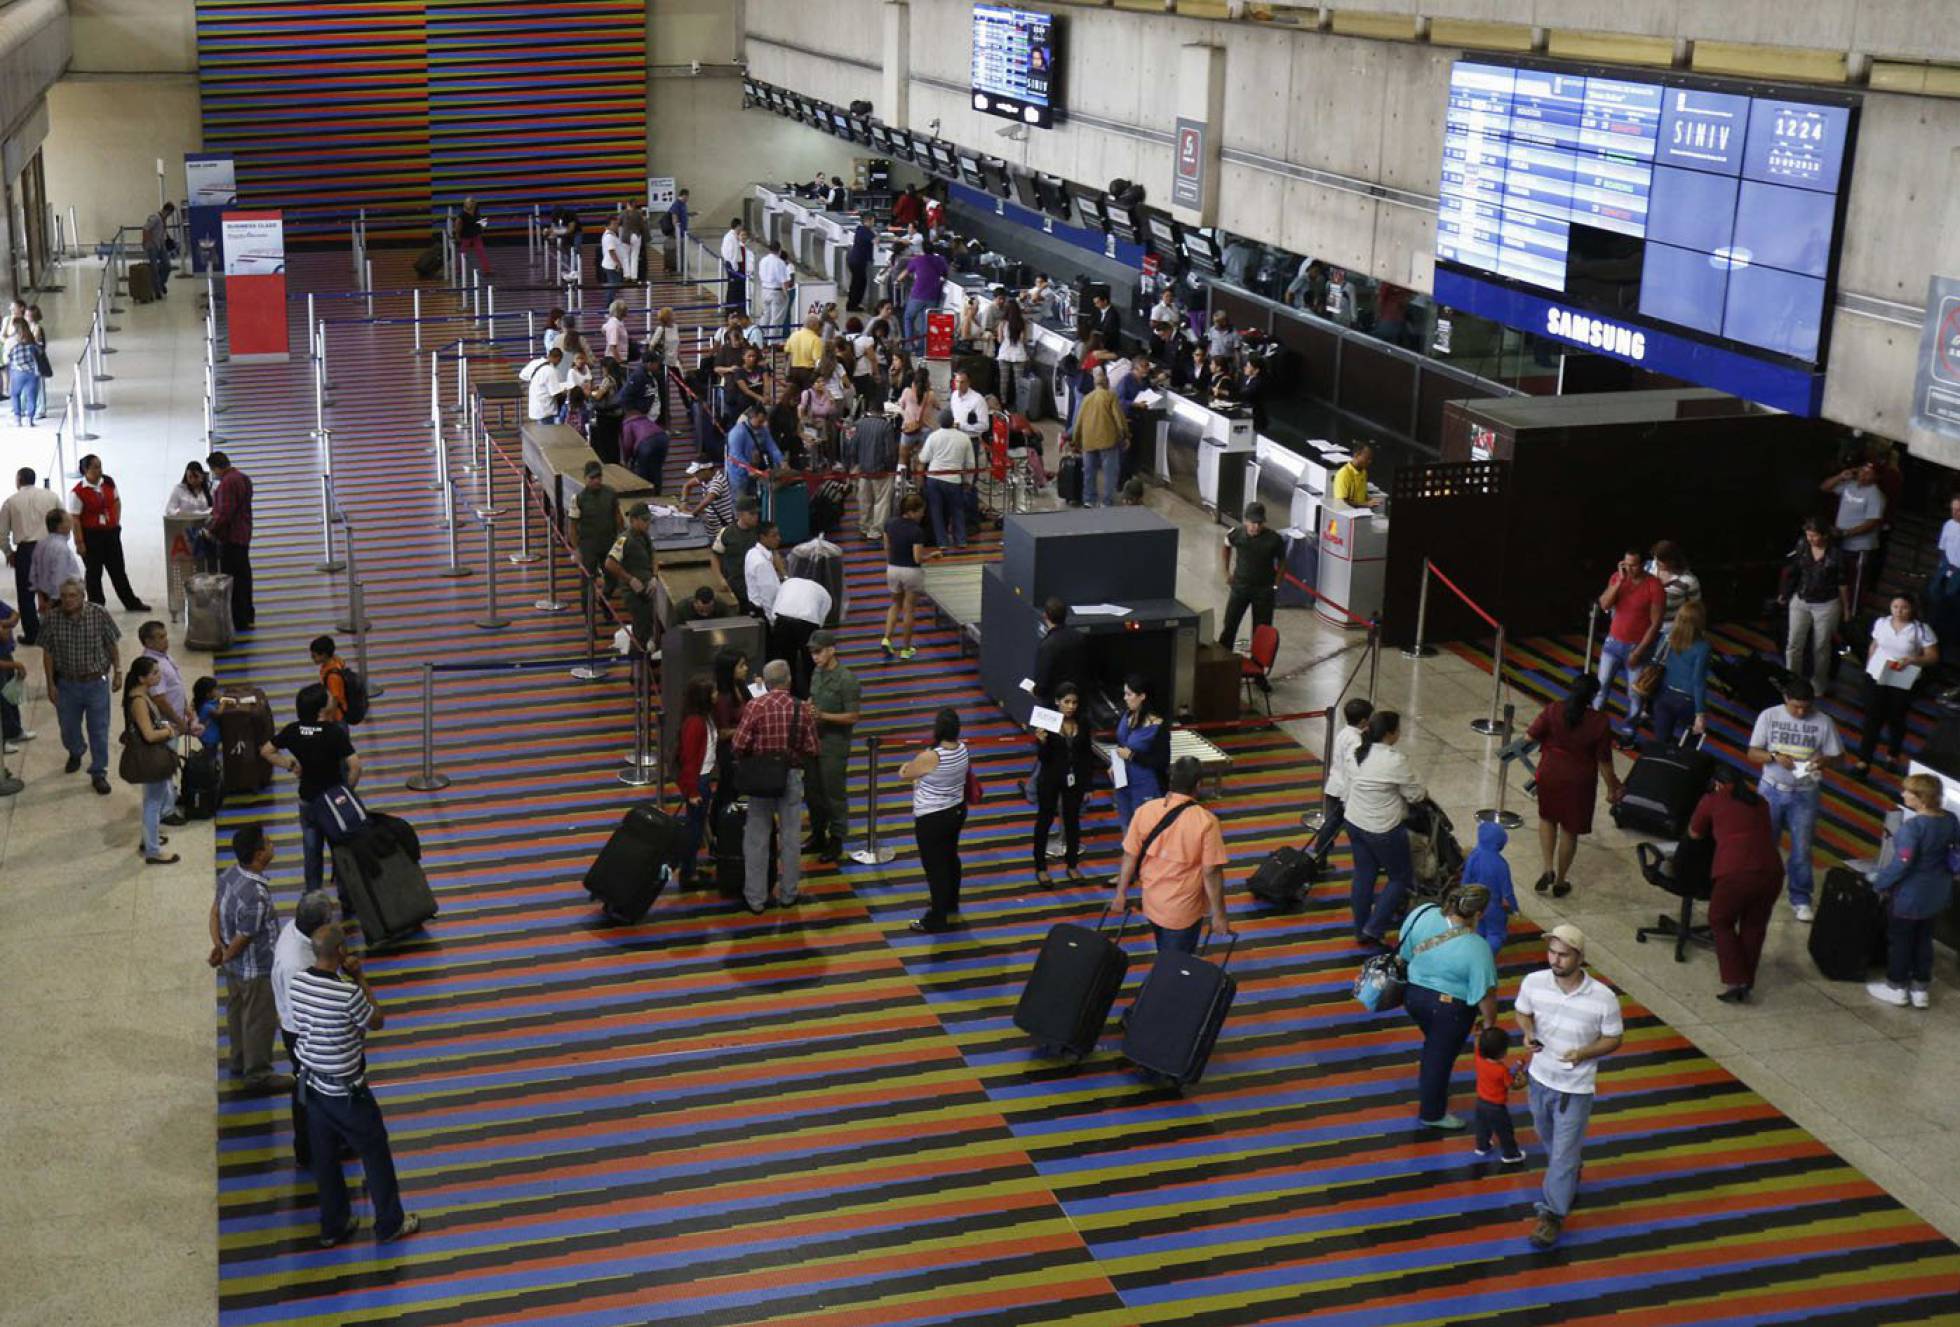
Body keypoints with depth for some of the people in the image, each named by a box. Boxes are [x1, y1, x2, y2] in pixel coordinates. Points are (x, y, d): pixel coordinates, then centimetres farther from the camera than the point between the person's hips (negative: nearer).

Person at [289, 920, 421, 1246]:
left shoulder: (298, 983, -9)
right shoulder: (347, 993, -29)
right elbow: (376, 1022, -11)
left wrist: (346, 977, 2)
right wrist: (362, 980, -8)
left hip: (312, 1084, 6)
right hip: (345, 1092, -6)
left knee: (324, 1158, 20)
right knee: (375, 1154, 13)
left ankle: (333, 1226, 34)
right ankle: (390, 1224, 28)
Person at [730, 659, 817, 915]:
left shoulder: (754, 706, -13)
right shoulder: (802, 708, -9)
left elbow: (739, 745, -15)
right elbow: (811, 750, -5)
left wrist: (746, 764, 5)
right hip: (791, 776, 1)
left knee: (757, 838, 9)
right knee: (789, 836, 13)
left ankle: (756, 898, 14)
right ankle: (787, 894, 22)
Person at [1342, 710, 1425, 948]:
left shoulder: (1355, 752, -3)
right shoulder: (1396, 761, -24)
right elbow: (1415, 795, -13)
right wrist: (1425, 792, 8)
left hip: (1354, 823, 7)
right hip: (1383, 830, -7)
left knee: (1363, 876, 17)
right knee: (1401, 878, 11)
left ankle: (1361, 932, 26)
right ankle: (1373, 930, 6)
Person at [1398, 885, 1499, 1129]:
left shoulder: (1422, 913, -15)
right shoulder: (1476, 948, -27)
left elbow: (1403, 953, 0)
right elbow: (1485, 994, -21)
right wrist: (1490, 1023, -4)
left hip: (1413, 995, 5)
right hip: (1449, 1009, -5)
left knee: (1434, 1043, 31)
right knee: (1440, 1058, 15)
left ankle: (1427, 1088, 50)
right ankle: (1432, 1114, 33)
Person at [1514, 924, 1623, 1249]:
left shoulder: (1603, 998, -24)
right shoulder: (1533, 982, -16)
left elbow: (1614, 1038, -8)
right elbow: (1523, 1012, 5)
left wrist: (1584, 1053, -26)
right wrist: (1528, 1033, -17)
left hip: (1576, 1087, -4)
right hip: (1540, 1077, 4)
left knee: (1563, 1153, 2)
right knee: (1549, 1141, 26)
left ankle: (1552, 1214, 19)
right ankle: (1570, 1177, 57)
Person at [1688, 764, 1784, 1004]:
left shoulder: (1712, 800, 11)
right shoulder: (1760, 804, 21)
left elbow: (1694, 834, 23)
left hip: (1735, 873, -4)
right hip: (1771, 871, 4)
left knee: (1721, 922, 16)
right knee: (1754, 926, 21)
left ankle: (1734, 982, 5)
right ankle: (1746, 984, 21)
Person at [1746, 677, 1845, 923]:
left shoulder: (1823, 722, -6)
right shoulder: (1769, 716, -5)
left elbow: (1839, 757, -1)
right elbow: (1752, 754, -4)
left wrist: (1823, 760, -23)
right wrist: (1775, 757, -23)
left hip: (1805, 794, -1)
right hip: (1771, 790, 1)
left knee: (1801, 848, 5)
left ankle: (1800, 899, 19)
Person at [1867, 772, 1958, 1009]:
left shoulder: (1913, 826, -29)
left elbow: (1901, 863, -27)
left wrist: (1880, 883, -13)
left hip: (1910, 894, -7)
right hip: (1938, 894, 7)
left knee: (1899, 939, 12)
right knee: (1924, 939, 20)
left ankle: (1896, 987, 25)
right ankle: (1921, 989, 29)